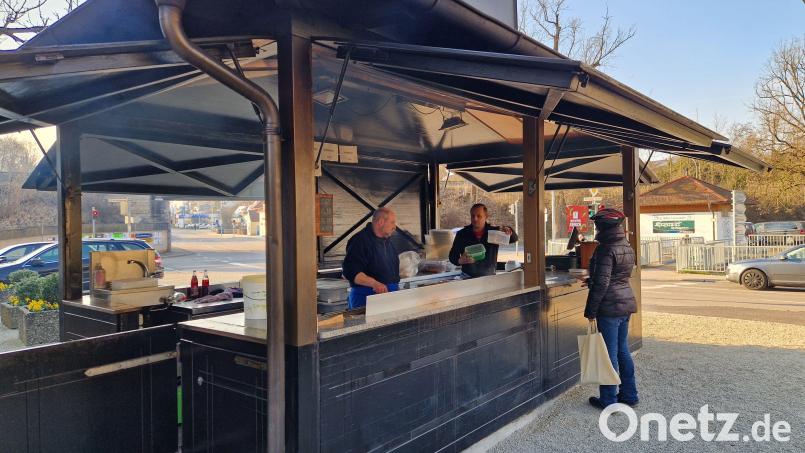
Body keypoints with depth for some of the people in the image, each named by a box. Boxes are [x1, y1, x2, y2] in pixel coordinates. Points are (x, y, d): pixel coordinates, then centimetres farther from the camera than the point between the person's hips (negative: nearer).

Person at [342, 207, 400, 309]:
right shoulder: (360, 241, -14)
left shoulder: (387, 241, 16)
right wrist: (374, 283, -34)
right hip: (366, 298, -8)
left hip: (391, 296, 8)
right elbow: (350, 271, -24)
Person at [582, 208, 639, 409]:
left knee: (609, 353, 0)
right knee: (623, 350, 18)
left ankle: (608, 400, 9)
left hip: (609, 307, -9)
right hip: (626, 303, 9)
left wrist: (591, 310, -16)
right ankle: (629, 394, 27)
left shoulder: (606, 249, -18)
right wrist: (591, 281, 29)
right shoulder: (627, 247, 10)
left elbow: (601, 283, -21)